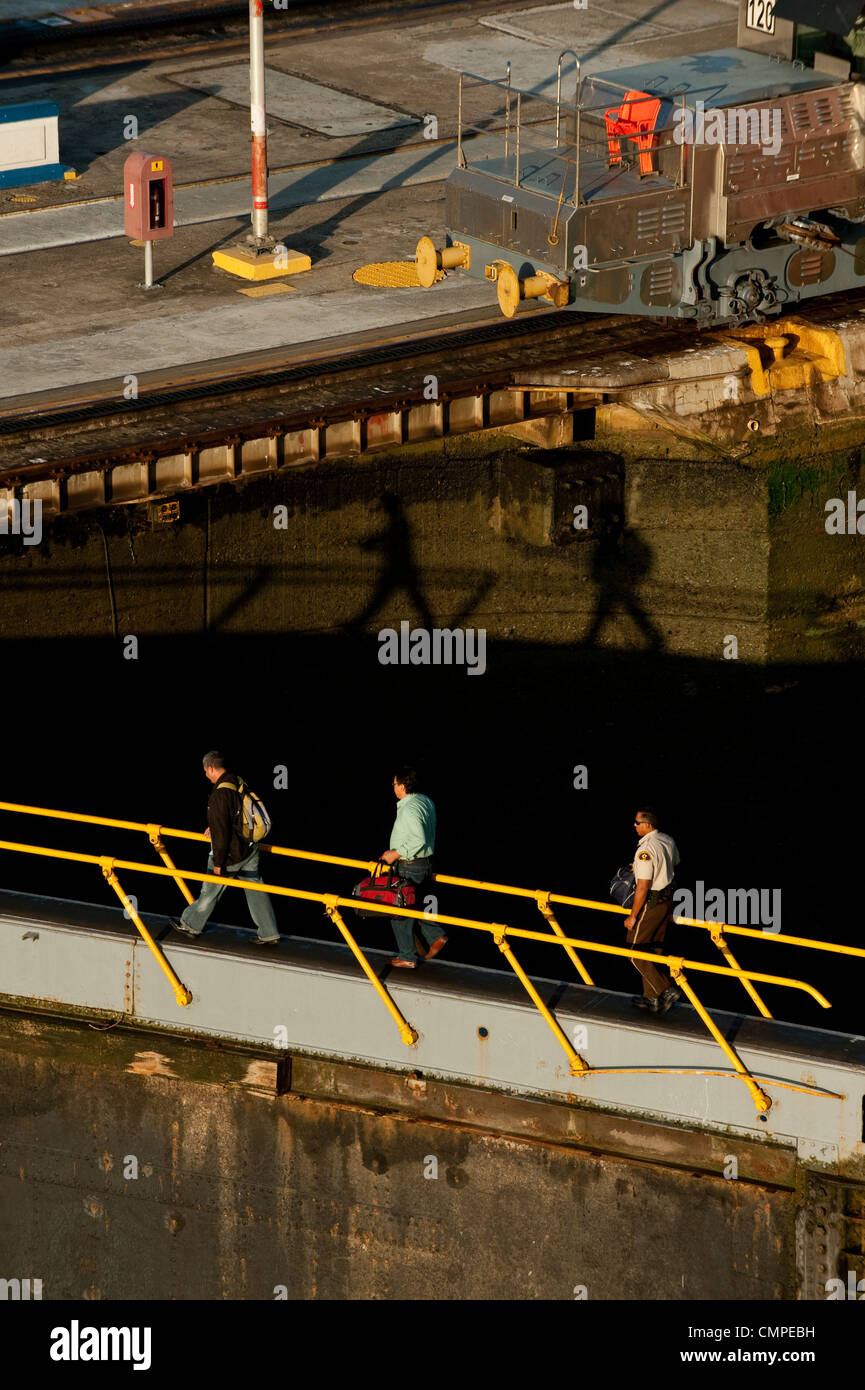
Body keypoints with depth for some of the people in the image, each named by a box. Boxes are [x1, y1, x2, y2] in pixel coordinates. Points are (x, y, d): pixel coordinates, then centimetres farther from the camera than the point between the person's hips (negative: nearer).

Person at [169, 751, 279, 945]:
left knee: (210, 891, 12)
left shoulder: (220, 795, -26)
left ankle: (191, 925, 30)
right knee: (255, 891, 13)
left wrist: (218, 862, -16)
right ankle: (269, 934, 15)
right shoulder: (239, 784, 1)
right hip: (249, 848, 8)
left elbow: (221, 832, -25)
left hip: (230, 855, -8)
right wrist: (212, 827, 26)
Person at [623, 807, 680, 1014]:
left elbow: (643, 887, -25)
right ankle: (652, 998, 25)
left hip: (651, 902, -9)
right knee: (654, 949, 18)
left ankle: (664, 991, -4)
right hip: (668, 899, 9)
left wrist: (633, 916, -16)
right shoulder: (668, 841, 2)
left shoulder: (645, 850, -26)